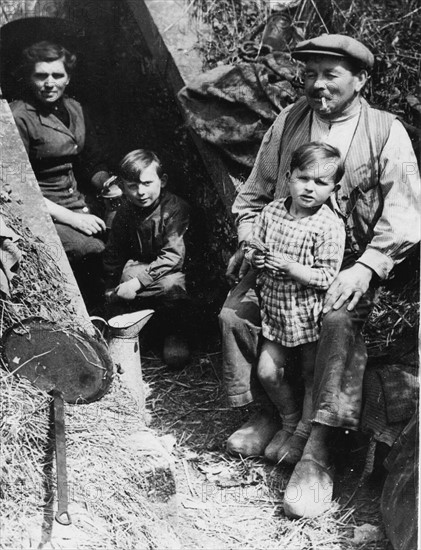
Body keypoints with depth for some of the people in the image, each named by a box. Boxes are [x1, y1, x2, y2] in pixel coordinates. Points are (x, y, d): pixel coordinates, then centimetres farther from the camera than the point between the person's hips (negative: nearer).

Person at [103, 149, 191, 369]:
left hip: (170, 270, -4)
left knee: (171, 285, -37)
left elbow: (172, 256, -25)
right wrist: (110, 291, 13)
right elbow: (114, 254, 11)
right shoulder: (124, 213, -2)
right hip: (139, 266, 4)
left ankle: (175, 334, -9)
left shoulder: (175, 208, -19)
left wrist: (138, 282, -31)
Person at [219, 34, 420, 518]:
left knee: (340, 322, -32)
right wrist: (249, 240, -2)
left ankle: (317, 451, -24)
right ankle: (267, 413, 4)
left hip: (349, 260, -3)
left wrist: (365, 269, -22)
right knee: (234, 312, -15)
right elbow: (254, 193, 14)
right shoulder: (289, 121, 6)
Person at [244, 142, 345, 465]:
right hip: (275, 309, 5)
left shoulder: (330, 226, -16)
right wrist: (256, 258, -15)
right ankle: (290, 420, 31)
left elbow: (326, 278, -19)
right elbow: (252, 249, 9)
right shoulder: (271, 212, 1)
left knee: (312, 374, 8)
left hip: (310, 314, -5)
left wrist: (288, 266, -27)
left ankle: (305, 432, 28)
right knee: (267, 371, 7)